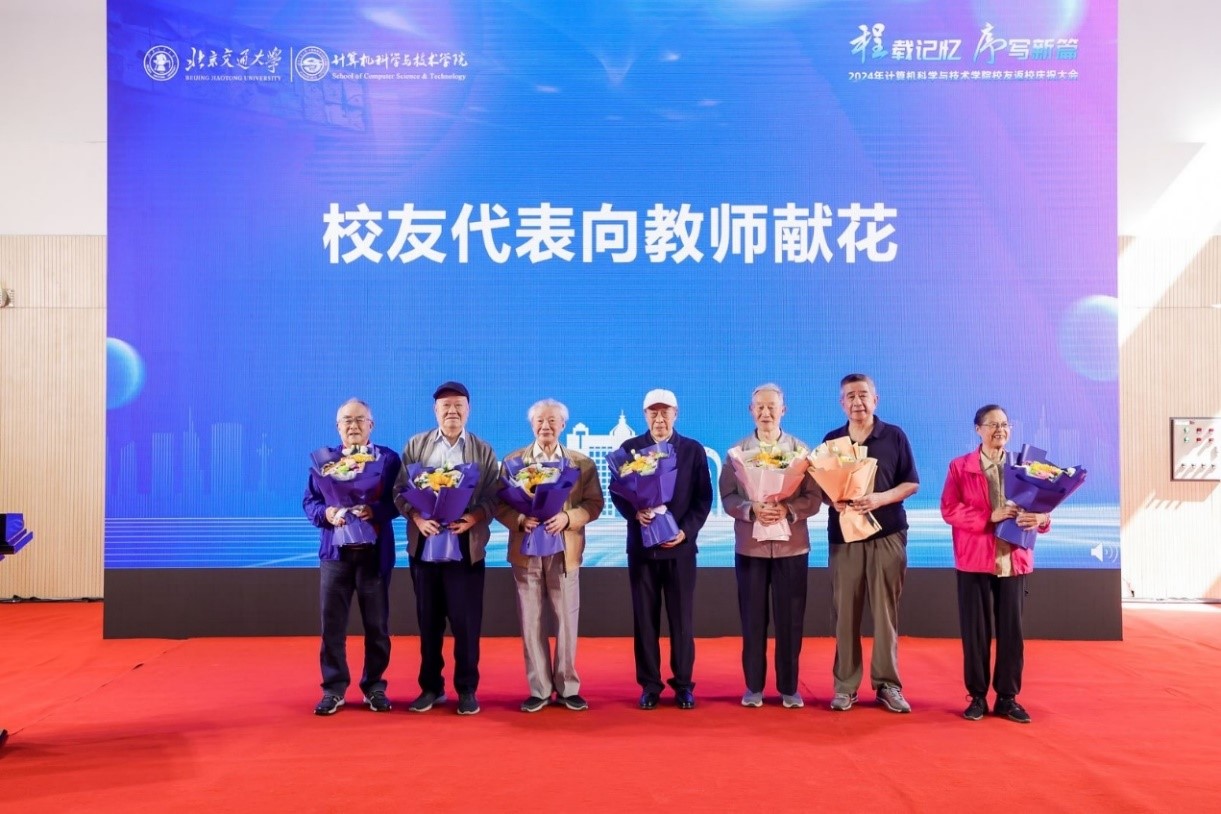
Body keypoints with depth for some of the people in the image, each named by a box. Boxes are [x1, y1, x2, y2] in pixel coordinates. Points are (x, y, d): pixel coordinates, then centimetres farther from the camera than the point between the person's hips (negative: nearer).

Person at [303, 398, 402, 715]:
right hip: (335, 550, 1)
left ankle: (374, 687, 19)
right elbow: (309, 501, 5)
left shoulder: (389, 458, 2)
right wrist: (326, 513, -16)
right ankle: (333, 689, 15)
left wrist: (374, 511, -22)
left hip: (375, 551, -1)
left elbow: (397, 501, -4)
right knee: (332, 624, 3)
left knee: (377, 624, 6)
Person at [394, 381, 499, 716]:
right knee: (428, 620, 9)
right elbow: (400, 490, 3)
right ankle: (431, 687, 21)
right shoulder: (416, 445, 8)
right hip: (424, 545, 2)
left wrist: (473, 518, -18)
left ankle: (467, 689, 14)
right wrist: (416, 517, -14)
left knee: (466, 621, 2)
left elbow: (493, 498, -1)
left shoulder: (483, 450, 5)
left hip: (466, 547, -1)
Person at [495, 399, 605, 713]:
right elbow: (500, 504, 1)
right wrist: (521, 520, -17)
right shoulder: (513, 460, 5)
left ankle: (567, 688, 16)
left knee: (567, 621, 4)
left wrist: (567, 517, -18)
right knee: (531, 622, 5)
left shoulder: (582, 463, 5)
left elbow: (594, 503, -2)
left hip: (564, 551, 0)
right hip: (526, 551, 1)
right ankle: (539, 690, 15)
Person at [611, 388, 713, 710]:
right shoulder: (629, 448, 5)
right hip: (641, 546, 1)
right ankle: (649, 684, 15)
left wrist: (687, 530, -12)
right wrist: (634, 513, -16)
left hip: (680, 545, 0)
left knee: (682, 618, 4)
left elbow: (704, 497, 1)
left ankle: (683, 684, 15)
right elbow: (617, 491, 3)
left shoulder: (694, 450, 4)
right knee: (644, 618, 5)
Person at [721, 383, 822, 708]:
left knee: (790, 619, 4)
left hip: (791, 545, 0)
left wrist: (787, 509, -21)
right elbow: (728, 498, -2)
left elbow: (814, 498, -3)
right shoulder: (738, 450, 4)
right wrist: (752, 509, -21)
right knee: (752, 618, 5)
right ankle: (754, 686, 17)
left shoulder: (800, 449, 3)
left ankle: (789, 687, 16)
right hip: (750, 546, 0)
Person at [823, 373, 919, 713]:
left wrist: (880, 498, -15)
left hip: (888, 534, -1)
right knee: (844, 611, 1)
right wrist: (833, 500, -12)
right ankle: (845, 685, 8)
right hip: (844, 534, 1)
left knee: (886, 610, 1)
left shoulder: (894, 436, 3)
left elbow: (911, 483, 2)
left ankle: (887, 684, 11)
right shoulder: (831, 440, 8)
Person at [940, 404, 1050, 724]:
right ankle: (977, 697, 14)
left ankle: (1008, 697, 16)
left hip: (1014, 560, 2)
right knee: (975, 629, 2)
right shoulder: (960, 466, 2)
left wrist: (1038, 518, -18)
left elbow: (1042, 507, 7)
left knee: (1011, 629, 5)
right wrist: (990, 516, -19)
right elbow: (949, 510, -7)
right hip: (974, 559, -2)